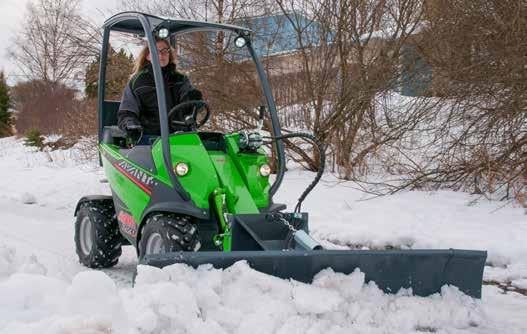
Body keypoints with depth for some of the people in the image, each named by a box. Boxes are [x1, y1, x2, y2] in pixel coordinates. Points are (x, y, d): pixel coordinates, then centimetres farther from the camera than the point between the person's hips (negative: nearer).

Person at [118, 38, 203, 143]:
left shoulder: (180, 80, 17)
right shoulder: (137, 82, 10)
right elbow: (125, 114, 7)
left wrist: (193, 97, -25)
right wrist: (130, 125, -16)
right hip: (148, 137, -2)